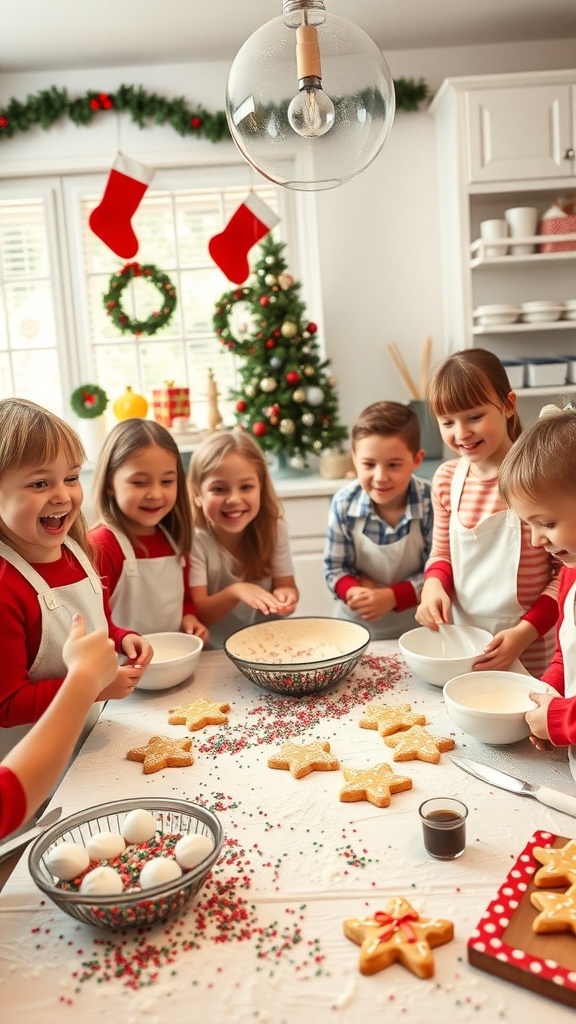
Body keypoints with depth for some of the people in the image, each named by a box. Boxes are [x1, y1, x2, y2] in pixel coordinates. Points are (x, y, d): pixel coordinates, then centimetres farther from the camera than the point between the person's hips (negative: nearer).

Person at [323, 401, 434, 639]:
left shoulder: (431, 503, -16)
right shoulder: (343, 503, -10)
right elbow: (335, 567, -2)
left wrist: (392, 597, -21)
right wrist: (353, 591, -21)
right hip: (355, 623, 0)